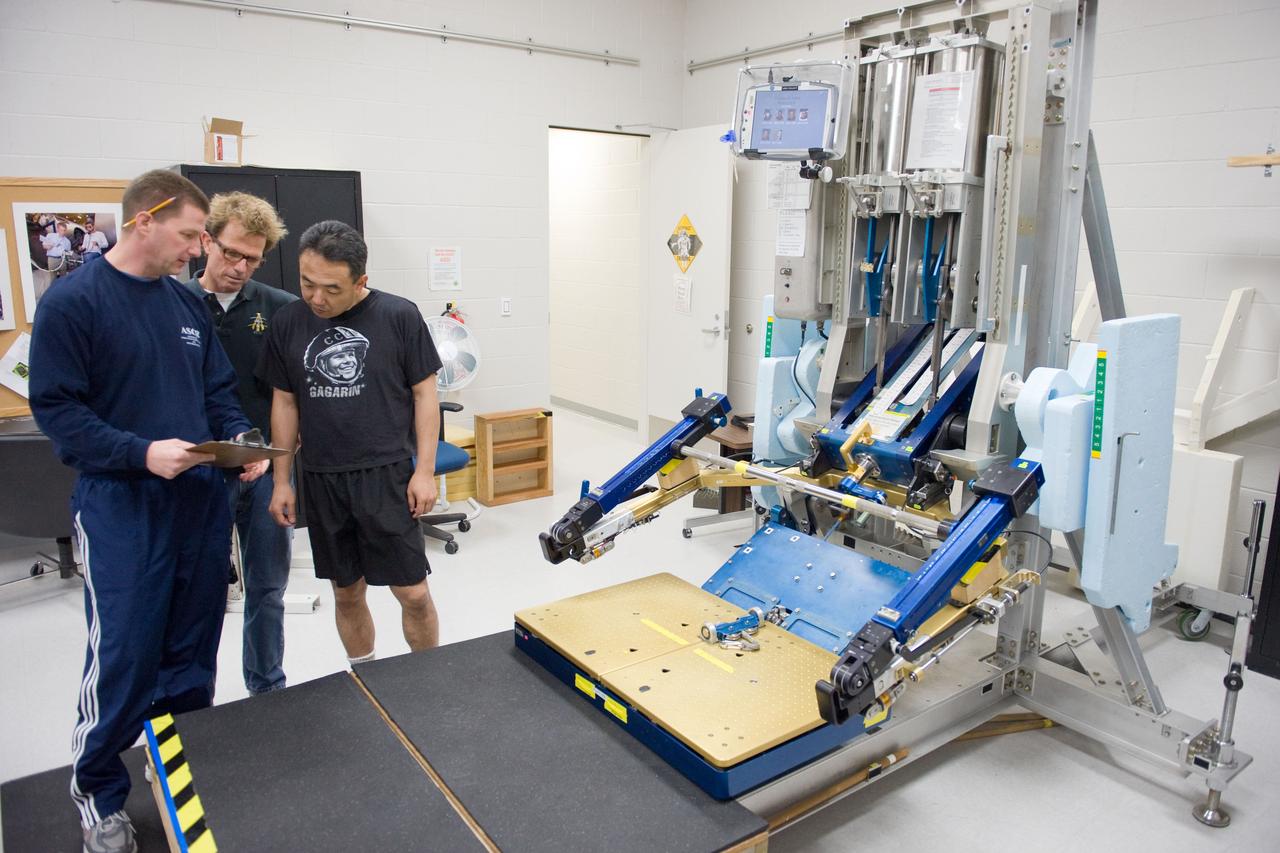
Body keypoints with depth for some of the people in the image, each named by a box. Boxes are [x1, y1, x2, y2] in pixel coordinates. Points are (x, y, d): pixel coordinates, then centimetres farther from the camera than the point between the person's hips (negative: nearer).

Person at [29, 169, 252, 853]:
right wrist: (141, 452, -21)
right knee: (124, 654, 0)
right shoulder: (72, 302, -9)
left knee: (192, 650, 14)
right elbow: (56, 408, -11)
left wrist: (240, 438, -5)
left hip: (202, 499, 6)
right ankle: (97, 788, 23)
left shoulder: (187, 303, 8)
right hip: (121, 508, -5)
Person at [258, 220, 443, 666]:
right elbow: (285, 401, 10)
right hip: (320, 479, 3)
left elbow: (424, 393, -2)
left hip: (386, 474, -3)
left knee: (413, 593, 0)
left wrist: (425, 471, -7)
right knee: (347, 593, 14)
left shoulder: (399, 316, -7)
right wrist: (281, 480, 9)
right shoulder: (288, 322, 2)